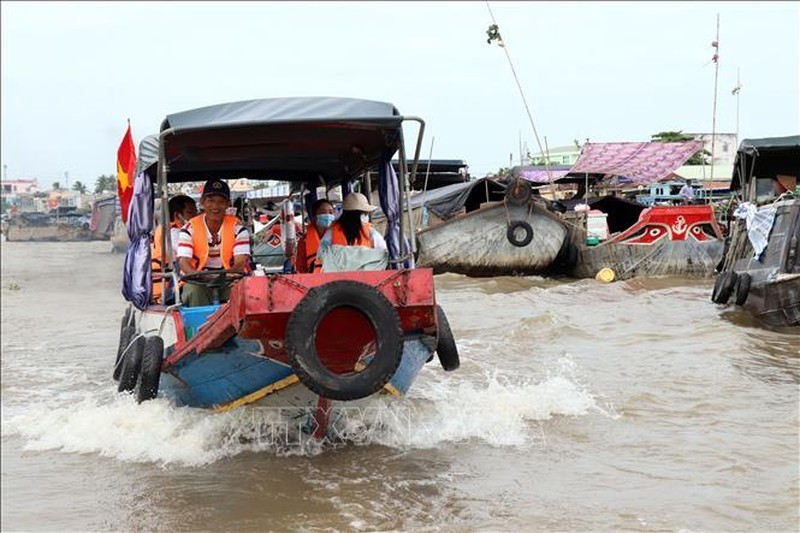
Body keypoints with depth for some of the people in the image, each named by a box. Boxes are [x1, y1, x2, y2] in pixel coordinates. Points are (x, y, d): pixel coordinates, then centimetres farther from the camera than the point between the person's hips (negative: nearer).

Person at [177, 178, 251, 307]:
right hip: (198, 282, 0)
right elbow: (184, 263, -11)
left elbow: (240, 263, -10)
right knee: (195, 291, -33)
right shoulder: (190, 229, 0)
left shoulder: (237, 227, 1)